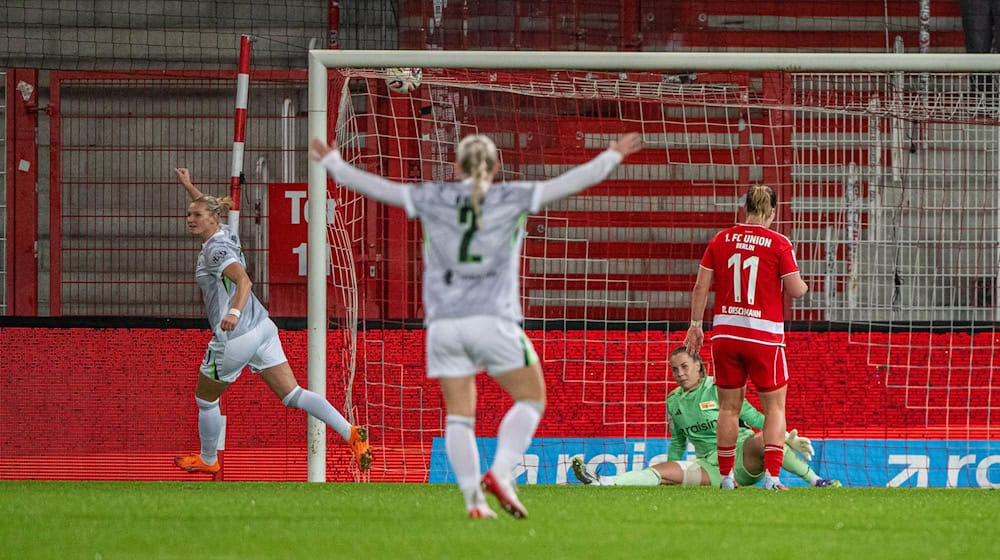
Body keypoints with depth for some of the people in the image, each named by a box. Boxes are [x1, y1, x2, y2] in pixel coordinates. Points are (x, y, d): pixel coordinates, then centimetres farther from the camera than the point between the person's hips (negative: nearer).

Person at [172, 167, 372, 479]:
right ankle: (351, 434, -14)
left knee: (206, 400, 16)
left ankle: (208, 461, 33)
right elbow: (209, 209, 35)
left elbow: (243, 281, -33)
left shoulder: (215, 249, -16)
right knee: (292, 395, 1)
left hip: (234, 339, -9)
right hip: (261, 327, 9)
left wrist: (234, 312, -48)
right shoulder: (226, 234, 10)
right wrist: (189, 187, 37)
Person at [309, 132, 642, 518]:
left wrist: (332, 163, 27)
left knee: (459, 416, 7)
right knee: (531, 399, 9)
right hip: (492, 319, -2)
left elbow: (375, 187, 13)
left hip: (443, 323, 2)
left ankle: (474, 499, -3)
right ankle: (500, 473, -11)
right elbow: (573, 182, 10)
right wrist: (612, 157, 23)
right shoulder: (512, 198, 3)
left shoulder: (433, 199, 7)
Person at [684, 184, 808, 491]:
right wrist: (803, 286, 15)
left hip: (725, 333, 3)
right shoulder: (779, 244, -7)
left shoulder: (721, 240, 3)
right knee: (775, 407, 6)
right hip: (764, 335, -3)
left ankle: (725, 476, 15)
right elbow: (796, 290, -8)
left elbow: (700, 287, 3)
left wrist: (695, 325, 11)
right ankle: (772, 475, -6)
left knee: (729, 407, 12)